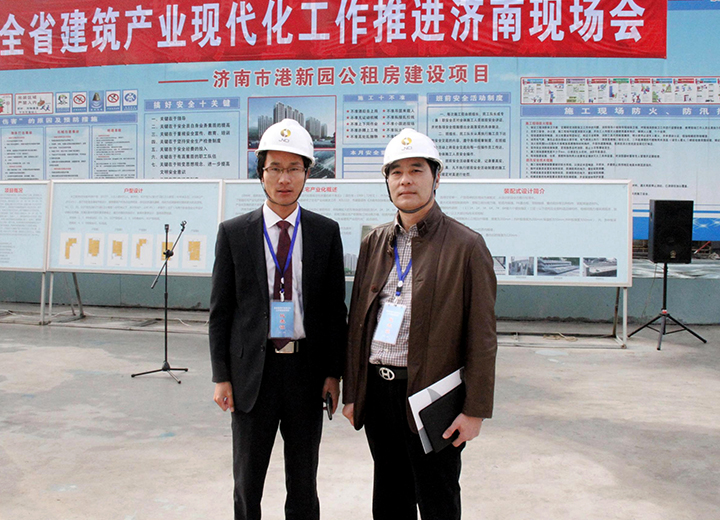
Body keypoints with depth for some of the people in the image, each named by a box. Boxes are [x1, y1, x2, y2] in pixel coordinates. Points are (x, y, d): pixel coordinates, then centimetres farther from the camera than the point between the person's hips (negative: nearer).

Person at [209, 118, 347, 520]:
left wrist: (334, 372, 0)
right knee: (247, 484, 13)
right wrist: (221, 377, -2)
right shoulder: (234, 233, 0)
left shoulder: (326, 232, 2)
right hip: (253, 370, 0)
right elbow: (221, 310, 1)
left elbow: (335, 307, 3)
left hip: (307, 370, 1)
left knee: (304, 483, 15)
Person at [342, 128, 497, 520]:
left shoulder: (466, 246, -6)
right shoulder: (374, 242, 9)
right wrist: (351, 392, 9)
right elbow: (357, 320, 12)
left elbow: (482, 336, -8)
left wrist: (475, 410, -12)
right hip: (377, 389, 5)